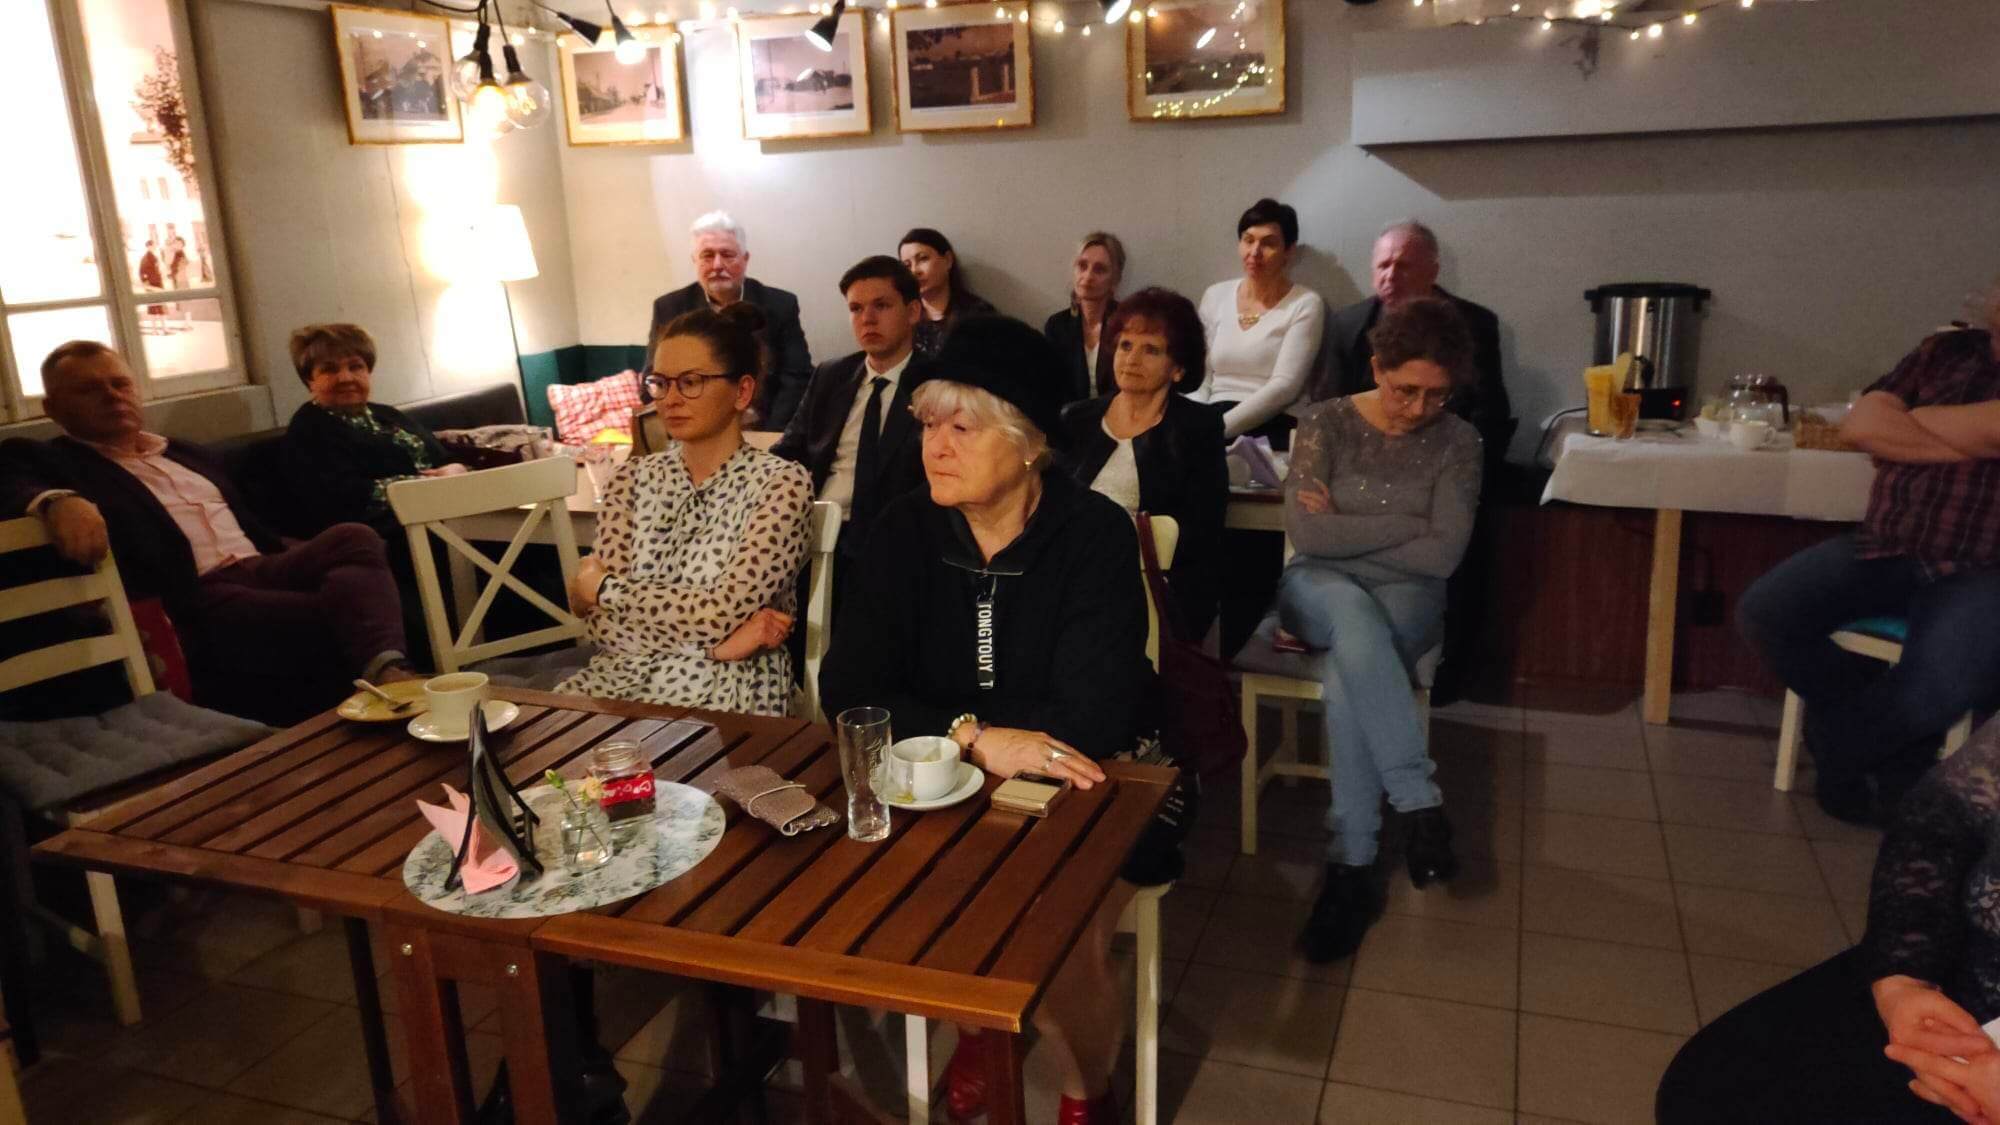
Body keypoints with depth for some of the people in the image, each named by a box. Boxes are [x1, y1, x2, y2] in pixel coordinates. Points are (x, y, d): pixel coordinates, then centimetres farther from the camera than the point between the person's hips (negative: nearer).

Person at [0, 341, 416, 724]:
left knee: (353, 538, -27)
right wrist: (56, 501, -33)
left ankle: (386, 671, -45)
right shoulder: (44, 460, 12)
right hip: (195, 599, -5)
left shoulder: (183, 453, 30)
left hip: (264, 570, 6)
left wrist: (306, 560, 12)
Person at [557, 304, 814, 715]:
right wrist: (716, 642, -14)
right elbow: (600, 620, 0)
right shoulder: (633, 477, 8)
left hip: (727, 691, -4)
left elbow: (724, 612, -15)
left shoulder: (780, 483, -6)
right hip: (622, 674, 5)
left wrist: (602, 586, -3)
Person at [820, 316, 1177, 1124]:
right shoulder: (905, 532, -4)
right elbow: (850, 691, -12)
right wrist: (972, 738, -28)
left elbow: (1093, 717, -23)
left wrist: (957, 733, -21)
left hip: (1078, 797, -3)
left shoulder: (1094, 534, -15)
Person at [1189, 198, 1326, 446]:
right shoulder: (1215, 295, 13)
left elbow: (1284, 386, -10)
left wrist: (1219, 428, -19)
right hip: (1216, 418, 4)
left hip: (1273, 427, -4)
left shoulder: (1305, 304, 0)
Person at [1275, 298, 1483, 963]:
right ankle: (1420, 807, -35)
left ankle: (1351, 868, -29)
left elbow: (1441, 557, -11)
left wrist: (1345, 530, -10)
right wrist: (1408, 525, -12)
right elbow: (1305, 533, -15)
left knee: (1348, 672, -35)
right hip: (1320, 591, 0)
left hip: (1405, 599, 0)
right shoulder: (1327, 422, -3)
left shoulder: (1457, 442, -1)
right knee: (1354, 615, -38)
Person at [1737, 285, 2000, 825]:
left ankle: (1837, 749, 7)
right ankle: (1891, 745, 5)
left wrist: (1914, 418, -2)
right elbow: (1861, 424, 3)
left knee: (1934, 692, -30)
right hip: (1885, 548, 4)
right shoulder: (1946, 351, 16)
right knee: (1764, 614, -17)